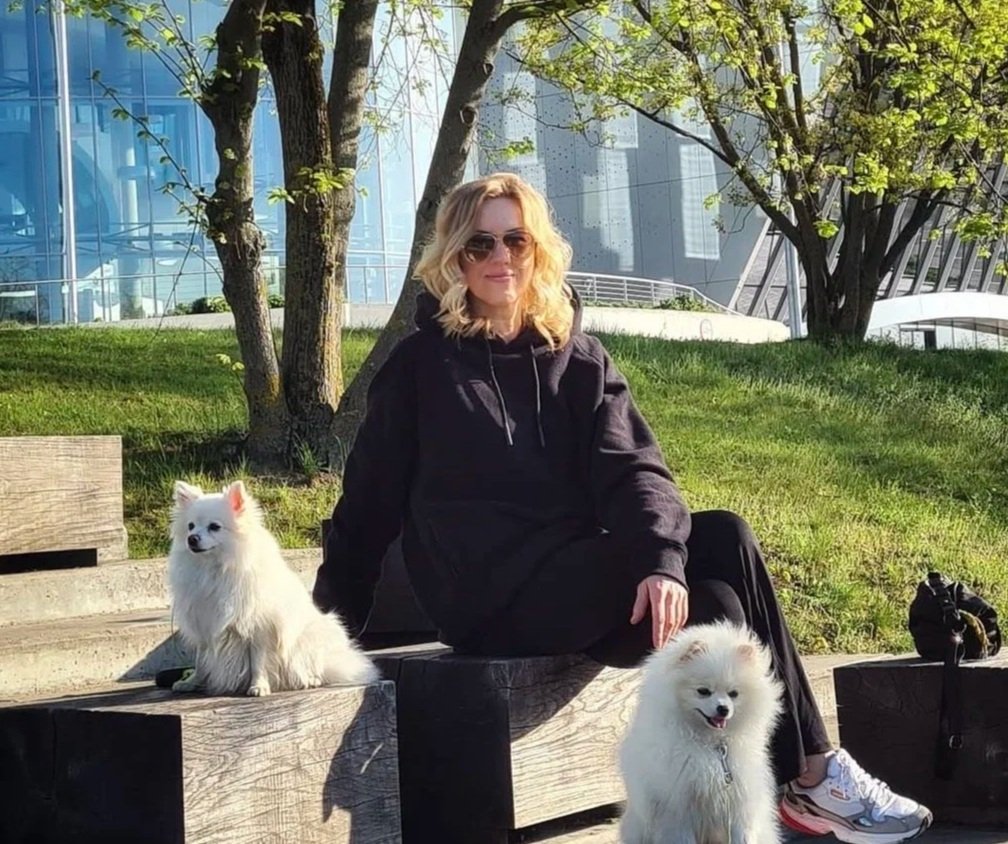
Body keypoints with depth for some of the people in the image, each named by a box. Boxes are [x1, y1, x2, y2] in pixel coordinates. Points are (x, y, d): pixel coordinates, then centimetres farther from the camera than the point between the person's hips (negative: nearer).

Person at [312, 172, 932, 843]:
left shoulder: (580, 359, 12)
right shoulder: (422, 366, 3)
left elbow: (632, 470, -4)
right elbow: (369, 503, 4)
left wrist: (662, 560, -23)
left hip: (580, 578, 4)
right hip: (493, 599, -4)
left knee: (726, 535, -24)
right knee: (715, 608, -26)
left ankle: (810, 771, -21)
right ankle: (810, 776, -14)